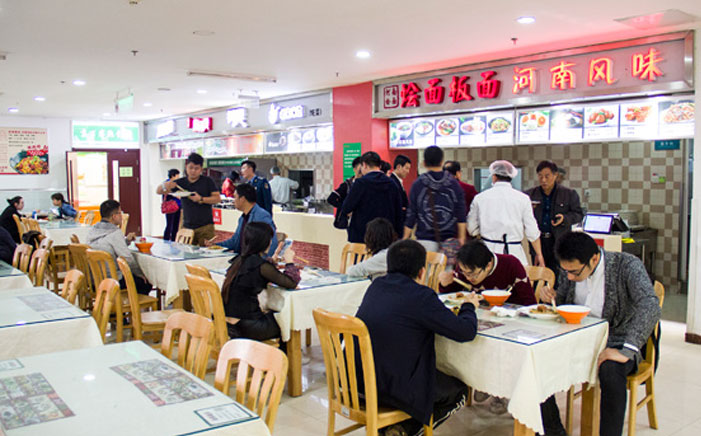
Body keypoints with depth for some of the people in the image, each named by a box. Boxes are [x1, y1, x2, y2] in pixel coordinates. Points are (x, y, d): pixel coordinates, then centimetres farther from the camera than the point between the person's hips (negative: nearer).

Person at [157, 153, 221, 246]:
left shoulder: (207, 181, 3)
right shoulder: (181, 182, 10)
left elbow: (218, 198, -3)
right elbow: (158, 191, 10)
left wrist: (201, 199, -16)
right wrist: (165, 186, -13)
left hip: (205, 227, -3)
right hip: (187, 227, 3)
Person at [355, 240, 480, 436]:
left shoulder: (376, 286, 4)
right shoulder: (421, 296, -17)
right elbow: (467, 331, -12)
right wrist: (468, 306, 9)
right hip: (393, 389, -7)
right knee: (459, 392, 18)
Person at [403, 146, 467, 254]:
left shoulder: (417, 184, -4)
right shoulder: (453, 183, 1)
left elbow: (411, 214, -1)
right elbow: (461, 214, 1)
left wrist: (405, 239, 7)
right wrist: (461, 238, 7)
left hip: (425, 239, -1)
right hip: (449, 239, 2)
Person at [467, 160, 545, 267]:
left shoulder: (480, 197, 3)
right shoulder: (523, 198, 1)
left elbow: (472, 228, 8)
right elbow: (532, 232, 3)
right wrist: (539, 254, 15)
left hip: (488, 250, 1)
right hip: (514, 252, -1)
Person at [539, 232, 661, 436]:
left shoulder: (627, 265, -17)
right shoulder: (569, 268, 0)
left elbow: (650, 306, -30)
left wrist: (626, 351, -38)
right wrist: (552, 297, -9)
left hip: (615, 342, -5)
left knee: (610, 370, -37)